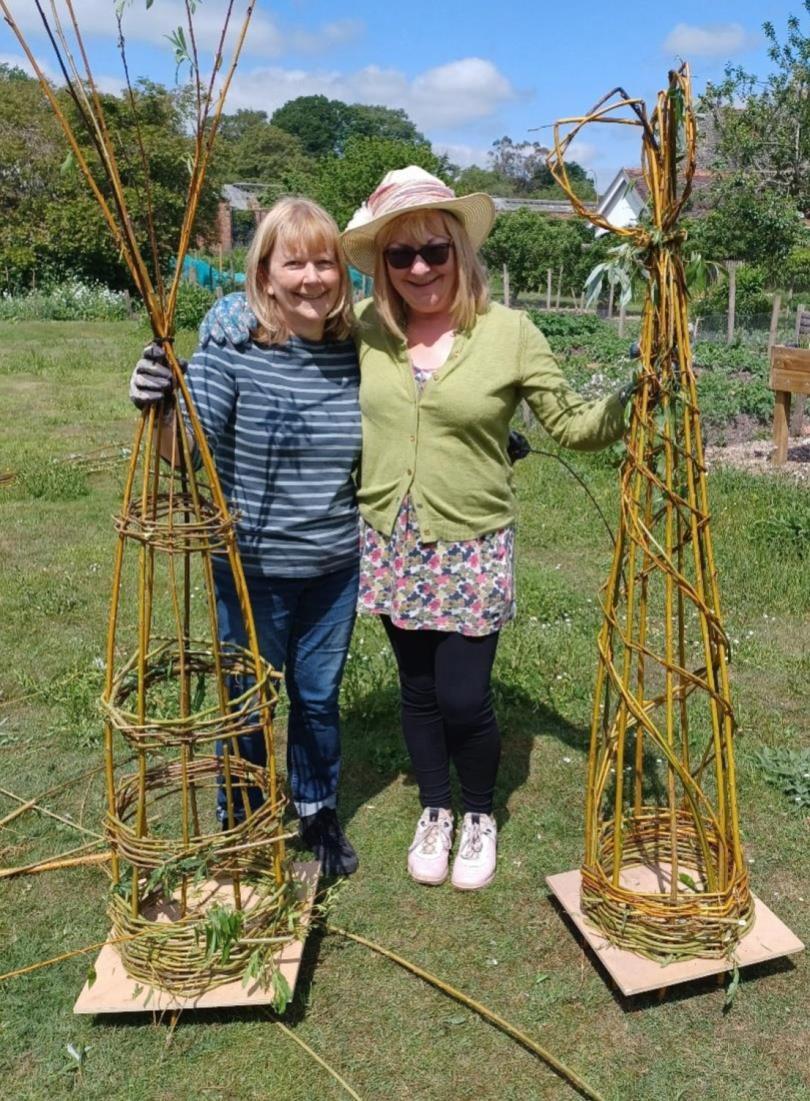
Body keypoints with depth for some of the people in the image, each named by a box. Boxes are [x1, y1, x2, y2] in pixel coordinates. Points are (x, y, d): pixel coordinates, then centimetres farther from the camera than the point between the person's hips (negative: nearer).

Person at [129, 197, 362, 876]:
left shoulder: (357, 355, -4)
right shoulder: (233, 349, -14)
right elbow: (187, 447, -20)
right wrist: (157, 406, -39)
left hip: (334, 569, 3)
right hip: (252, 569, -2)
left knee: (319, 696, 19)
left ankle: (319, 813, 43)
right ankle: (240, 824, 39)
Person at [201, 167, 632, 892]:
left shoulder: (509, 332, -8)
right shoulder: (360, 330, -3)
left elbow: (573, 426, -3)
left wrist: (628, 404, -21)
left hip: (471, 549, -2)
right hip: (388, 542, 3)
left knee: (463, 699, 1)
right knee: (418, 689, 16)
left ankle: (480, 816, 33)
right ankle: (435, 812, 41)